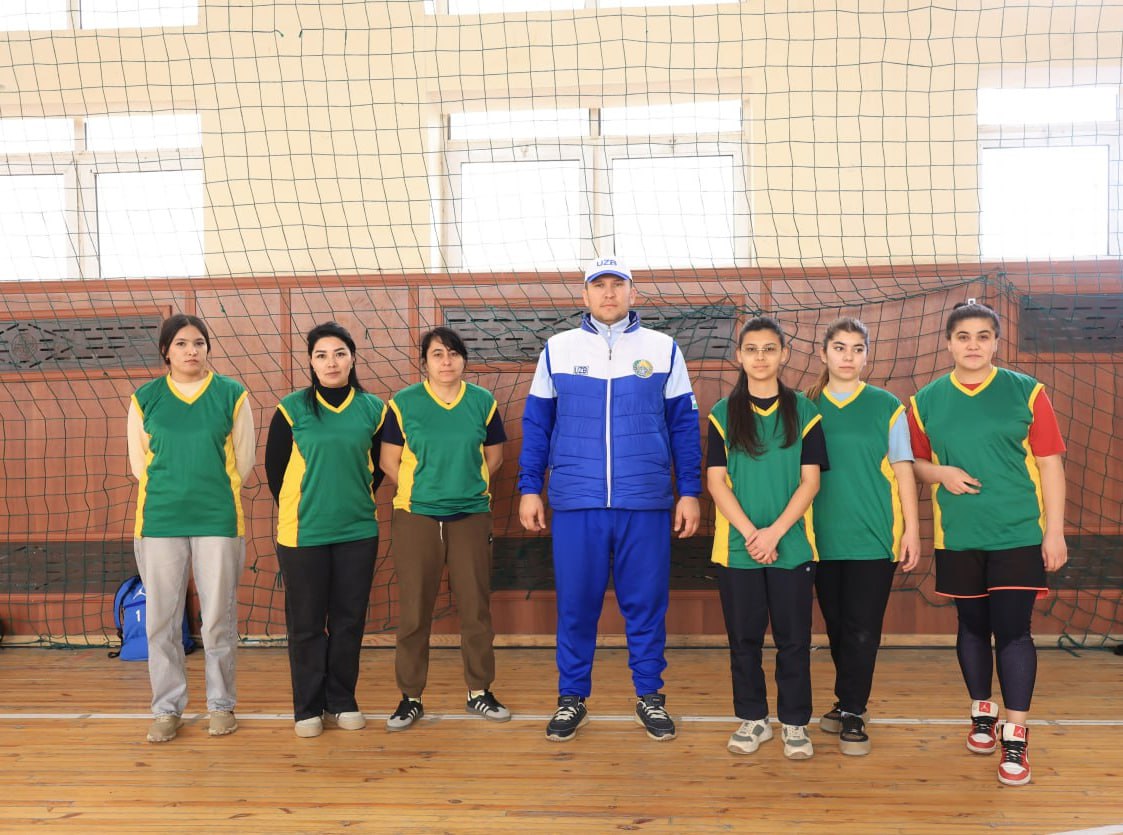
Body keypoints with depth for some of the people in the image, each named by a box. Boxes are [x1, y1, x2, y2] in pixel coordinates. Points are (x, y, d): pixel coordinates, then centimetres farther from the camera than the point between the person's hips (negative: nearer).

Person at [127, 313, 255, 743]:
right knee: (161, 619, 5)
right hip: (159, 521, 1)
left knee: (219, 618, 4)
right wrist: (172, 491, 10)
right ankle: (167, 708, 18)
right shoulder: (144, 398, 6)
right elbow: (138, 463, 12)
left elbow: (243, 460, 6)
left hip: (218, 520, -1)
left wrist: (213, 493, 8)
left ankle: (222, 704, 18)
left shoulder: (233, 394, 3)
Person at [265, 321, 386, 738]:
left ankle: (342, 702, 23)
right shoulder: (292, 408, -3)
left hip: (358, 532, 2)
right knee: (306, 622, 5)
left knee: (349, 620, 9)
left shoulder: (373, 408, 3)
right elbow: (274, 466, 5)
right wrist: (298, 509, 10)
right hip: (303, 533, -2)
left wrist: (358, 499, 12)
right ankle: (308, 708, 18)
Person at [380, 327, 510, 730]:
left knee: (475, 607, 6)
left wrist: (466, 485, 4)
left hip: (471, 516, 1)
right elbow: (389, 461, 2)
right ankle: (411, 697, 16)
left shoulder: (483, 402, 3)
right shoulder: (402, 403, -2)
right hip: (416, 517, -1)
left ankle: (479, 691, 20)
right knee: (413, 610, 4)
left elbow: (494, 455, 11)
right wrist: (421, 490, 1)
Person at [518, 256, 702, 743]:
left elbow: (683, 425, 8)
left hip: (646, 503, 0)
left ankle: (649, 696, 22)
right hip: (576, 502, 0)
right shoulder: (557, 349, 8)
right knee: (575, 603, 6)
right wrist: (529, 489, 5)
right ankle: (572, 698, 21)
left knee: (646, 602, 7)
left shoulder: (663, 349, 7)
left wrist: (689, 492, 3)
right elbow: (536, 424, 10)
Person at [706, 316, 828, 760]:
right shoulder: (723, 414, 3)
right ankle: (752, 719, 24)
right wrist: (750, 533, -12)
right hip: (736, 546, 1)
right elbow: (716, 481, -2)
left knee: (793, 638, 6)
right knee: (744, 637, 9)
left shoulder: (803, 412, 2)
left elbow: (810, 481, -2)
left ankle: (795, 723, 20)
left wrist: (774, 532, -12)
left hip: (791, 545, 0)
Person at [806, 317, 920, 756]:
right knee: (837, 627, 11)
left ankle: (852, 711, 10)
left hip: (874, 536, -2)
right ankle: (849, 703, 27)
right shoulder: (809, 407, 6)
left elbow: (903, 470, 2)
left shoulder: (886, 406, 1)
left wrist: (912, 529, -1)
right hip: (824, 536, 2)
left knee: (862, 630, -2)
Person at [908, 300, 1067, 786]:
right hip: (958, 538, 2)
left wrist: (1055, 530, -6)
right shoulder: (927, 401, 2)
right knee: (973, 627, 13)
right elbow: (916, 463, 12)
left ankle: (1015, 737, 5)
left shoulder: (1026, 392, -2)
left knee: (1013, 630, -5)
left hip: (1019, 535, -2)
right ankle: (982, 714, 32)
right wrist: (942, 473, -11)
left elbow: (1050, 463, -2)